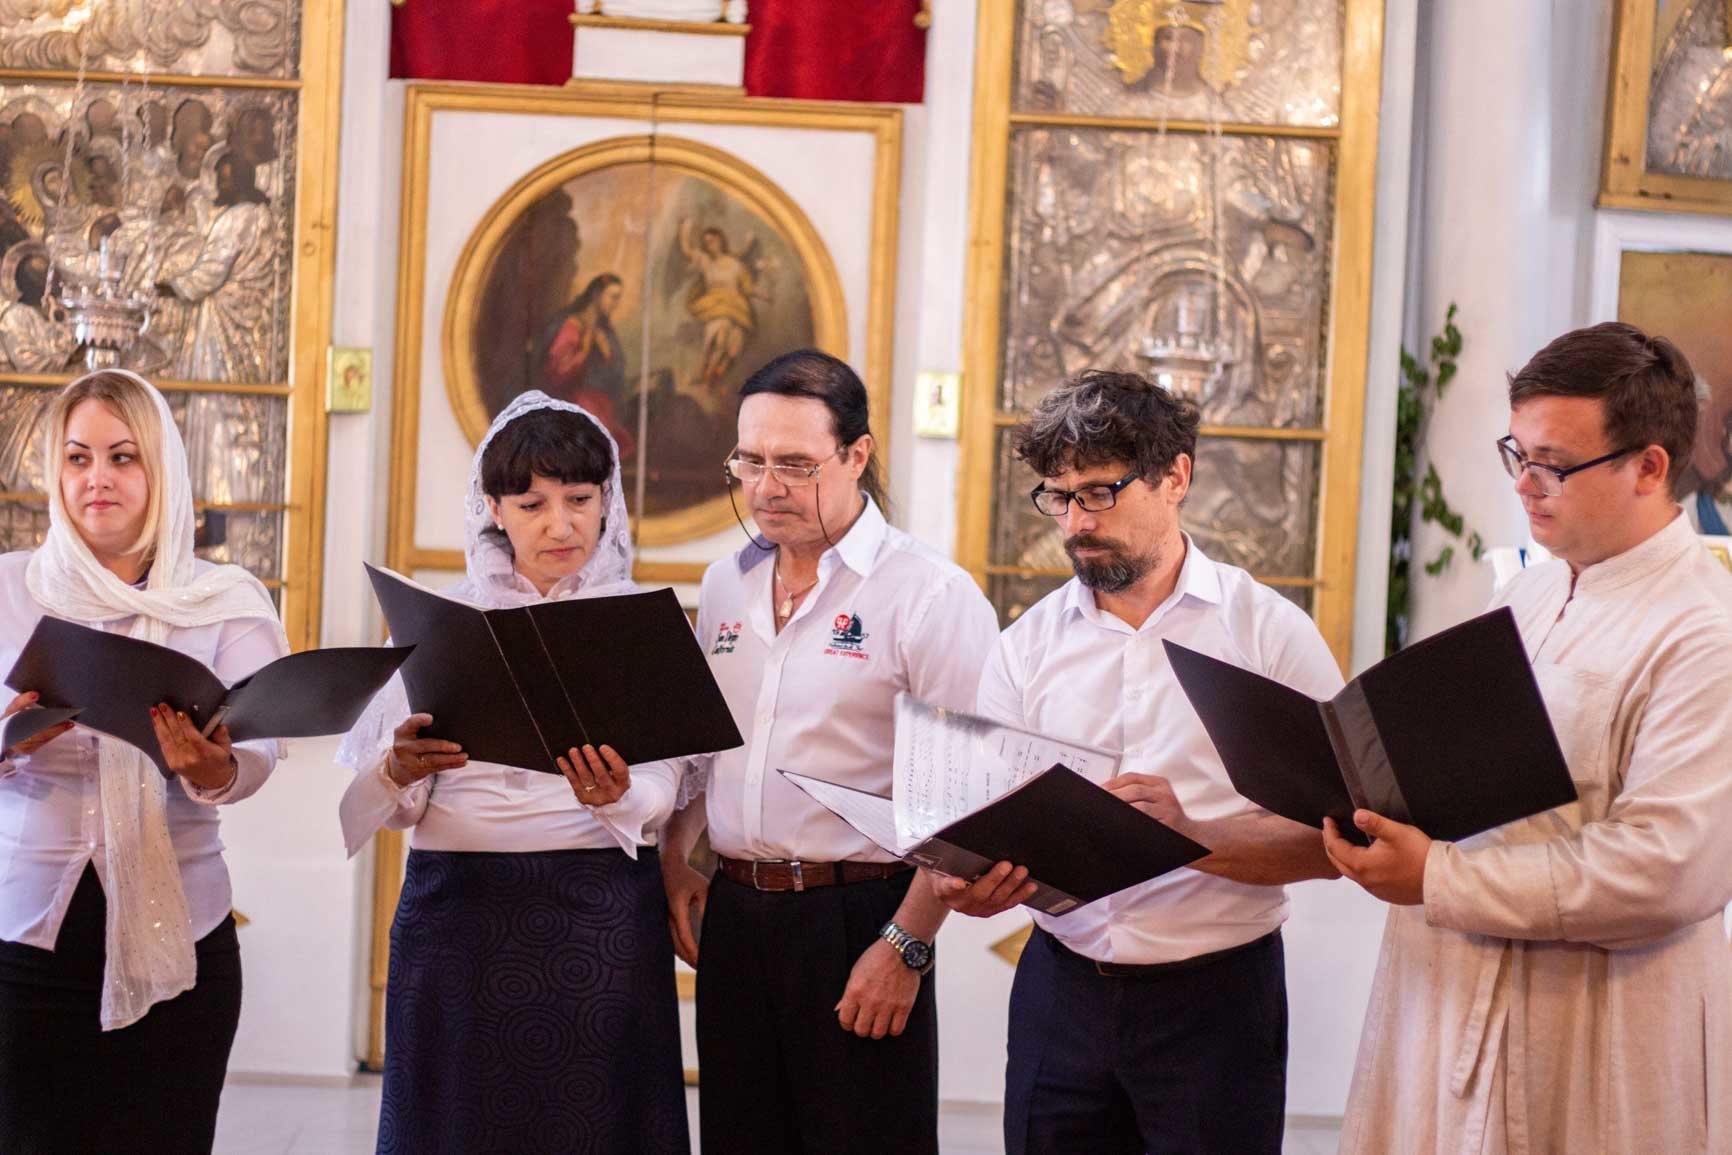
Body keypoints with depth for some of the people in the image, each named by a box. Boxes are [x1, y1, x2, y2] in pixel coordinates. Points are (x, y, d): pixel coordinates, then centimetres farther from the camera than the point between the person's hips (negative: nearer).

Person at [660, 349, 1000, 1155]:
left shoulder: (930, 594, -9)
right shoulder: (726, 586, 13)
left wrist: (907, 946, -17)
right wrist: (674, 860, 7)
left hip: (858, 917, -6)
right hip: (734, 913, 6)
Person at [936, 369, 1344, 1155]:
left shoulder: (1269, 632, -4)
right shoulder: (1026, 646, 6)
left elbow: (1333, 838, -10)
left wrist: (1193, 835, -25)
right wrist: (973, 884, -19)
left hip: (1216, 996, -3)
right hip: (1062, 991, 3)